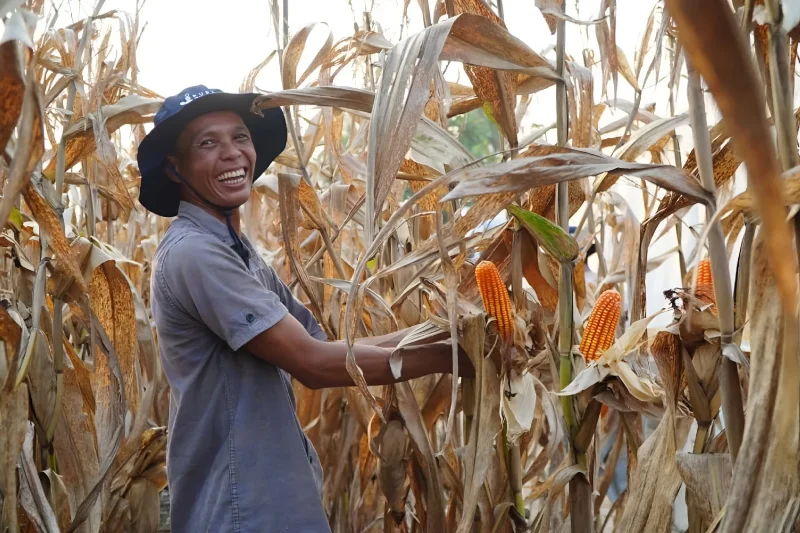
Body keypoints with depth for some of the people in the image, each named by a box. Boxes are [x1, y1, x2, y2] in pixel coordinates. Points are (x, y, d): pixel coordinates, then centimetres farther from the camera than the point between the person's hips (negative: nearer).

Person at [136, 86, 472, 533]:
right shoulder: (192, 253, -18)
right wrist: (447, 357, -14)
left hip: (279, 497, 9)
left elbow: (325, 346, 10)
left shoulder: (240, 255, 13)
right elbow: (313, 362, -21)